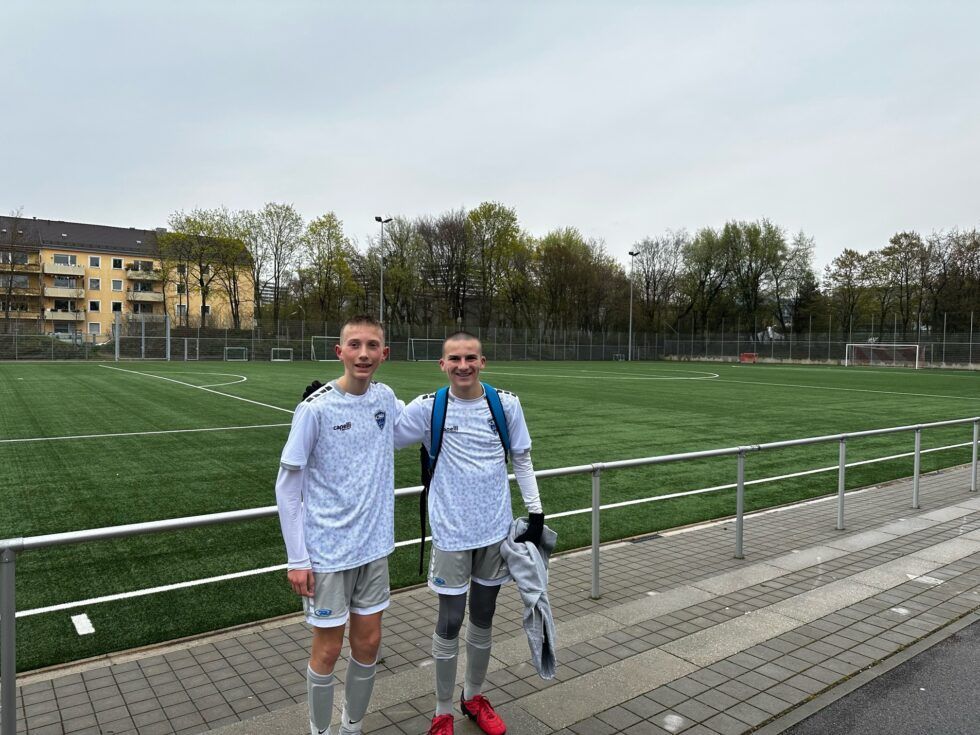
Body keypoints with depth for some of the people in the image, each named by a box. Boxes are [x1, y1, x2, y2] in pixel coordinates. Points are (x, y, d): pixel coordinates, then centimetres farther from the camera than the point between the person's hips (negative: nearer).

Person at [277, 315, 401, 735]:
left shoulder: (385, 398, -2)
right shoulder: (316, 408, -16)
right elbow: (287, 487, -10)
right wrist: (296, 559, -11)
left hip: (373, 546, 5)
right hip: (327, 552, -4)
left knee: (368, 643, 15)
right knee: (328, 650, 9)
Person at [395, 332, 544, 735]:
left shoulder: (506, 404, -4)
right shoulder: (428, 407, -9)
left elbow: (522, 459, 5)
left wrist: (535, 511, 3)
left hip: (496, 529, 2)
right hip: (452, 532, -2)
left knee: (483, 617, 16)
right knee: (450, 622, 6)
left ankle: (474, 696, 38)